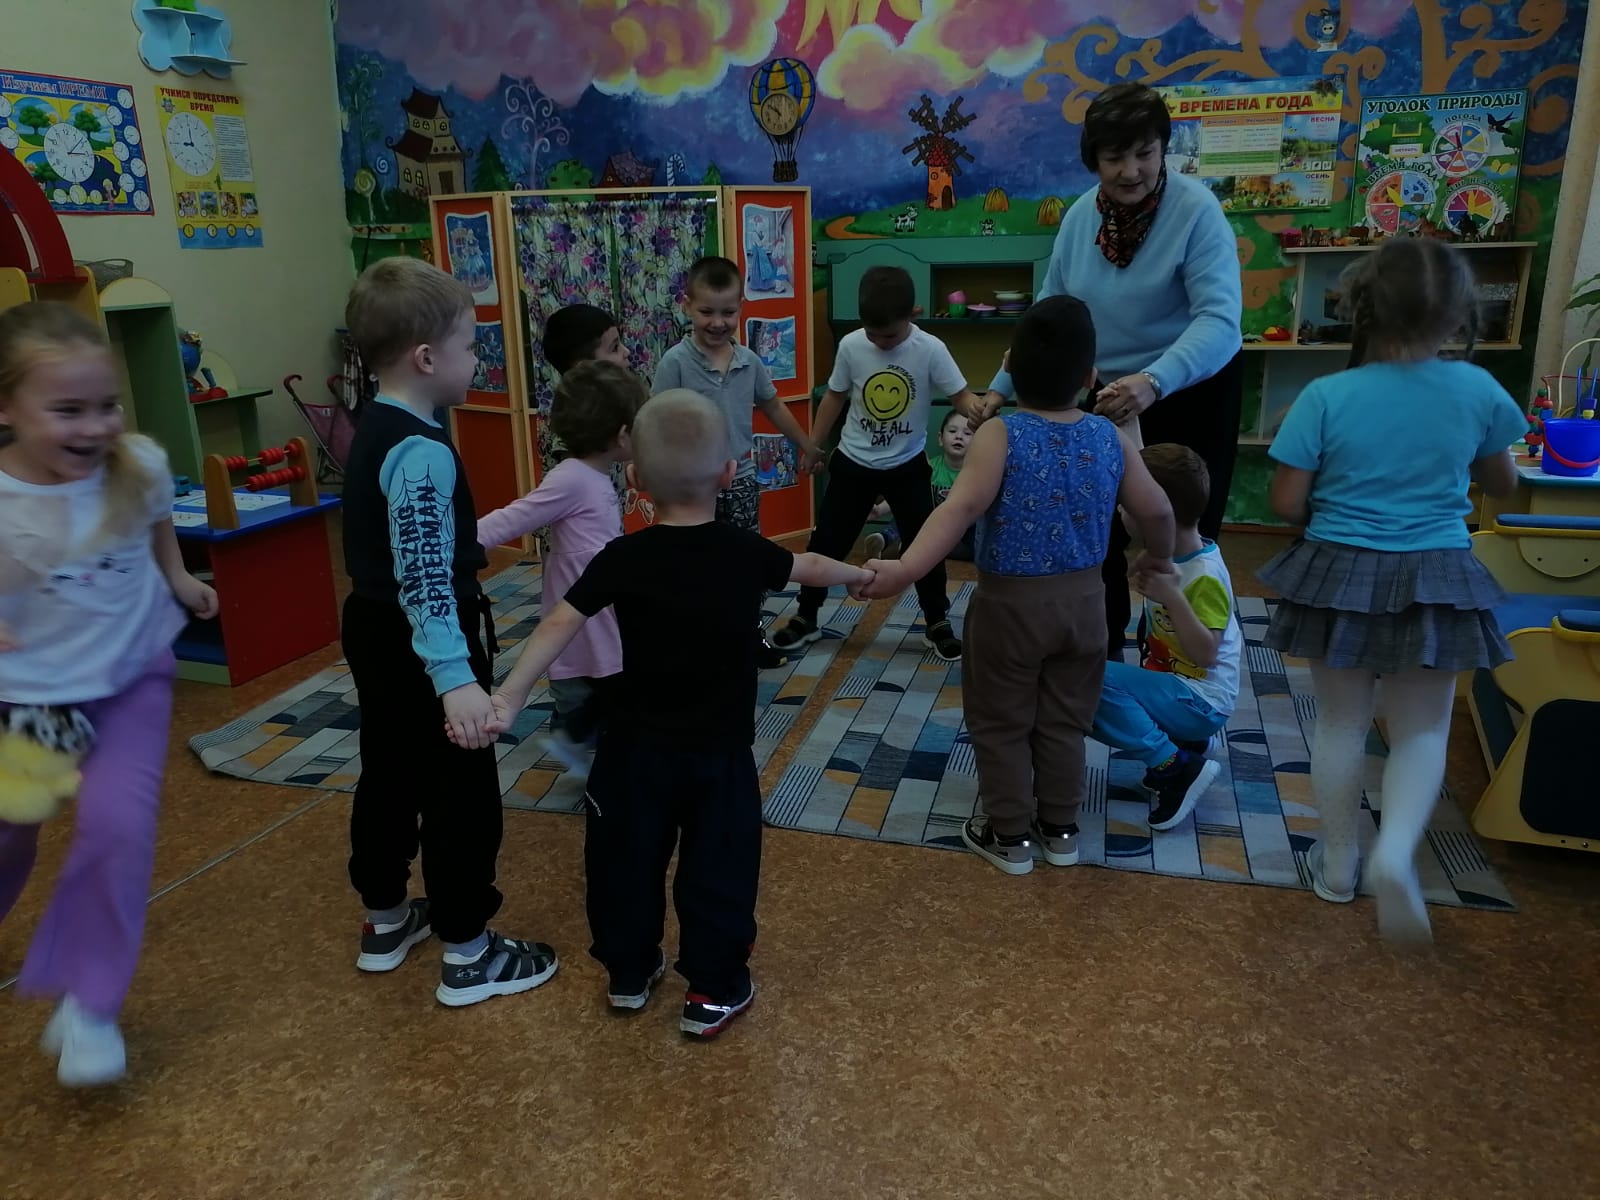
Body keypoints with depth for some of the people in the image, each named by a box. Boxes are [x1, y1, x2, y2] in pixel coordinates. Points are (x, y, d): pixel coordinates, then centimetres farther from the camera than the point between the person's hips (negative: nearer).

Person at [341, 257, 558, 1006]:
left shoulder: (376, 429, 7)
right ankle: (469, 955, 15)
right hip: (420, 647, -10)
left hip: (375, 630, 10)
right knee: (460, 795, 2)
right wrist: (454, 676, -37)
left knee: (389, 776, 21)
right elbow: (426, 577, -32)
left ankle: (386, 921, 39)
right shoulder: (421, 452, -25)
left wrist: (467, 539, 36)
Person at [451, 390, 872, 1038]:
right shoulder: (748, 553, -8)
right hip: (720, 750, 0)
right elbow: (811, 567, 11)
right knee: (718, 867, 12)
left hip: (639, 746, 1)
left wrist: (507, 697, -20)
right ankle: (713, 990, 22)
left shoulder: (622, 558, -12)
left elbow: (559, 626, -19)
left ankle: (629, 972, 35)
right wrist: (862, 573, 30)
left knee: (627, 860, 18)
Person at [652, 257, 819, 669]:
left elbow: (773, 407, 15)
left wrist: (807, 446, 24)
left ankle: (753, 632, 32)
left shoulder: (749, 361, 0)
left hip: (741, 479, 4)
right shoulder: (675, 363, -15)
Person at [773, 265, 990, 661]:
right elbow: (835, 397, 2)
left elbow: (961, 394, -16)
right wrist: (814, 447, 9)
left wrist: (976, 408, -41)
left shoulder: (931, 349, -18)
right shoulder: (850, 345, -12)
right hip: (853, 462, 1)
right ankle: (805, 617, 25)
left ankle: (937, 623, 24)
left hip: (907, 466, -1)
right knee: (827, 541, 8)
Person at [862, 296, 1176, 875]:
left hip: (1010, 601, -4)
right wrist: (1158, 558, 21)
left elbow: (961, 508, -31)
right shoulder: (1110, 438, -5)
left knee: (1001, 724, 13)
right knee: (1064, 722, 19)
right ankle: (1060, 830, 31)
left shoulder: (1000, 435, -18)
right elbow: (1156, 511, 1)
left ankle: (1010, 836, 23)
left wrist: (905, 569, -38)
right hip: (1081, 598, 4)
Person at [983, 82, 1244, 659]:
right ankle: (1102, 655, 34)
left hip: (1191, 396, -5)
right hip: (1106, 398, 5)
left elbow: (1219, 319, -31)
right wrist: (1001, 387, 0)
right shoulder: (1080, 216, -4)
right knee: (1099, 536, 14)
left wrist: (1153, 382, -47)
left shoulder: (1197, 210, -21)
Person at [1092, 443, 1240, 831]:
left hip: (1202, 702, -9)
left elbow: (1205, 656, -29)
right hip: (1173, 685, 9)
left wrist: (1173, 598, -35)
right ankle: (1179, 744, 10)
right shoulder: (1167, 552, 0)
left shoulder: (1205, 576, -24)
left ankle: (1179, 768, -14)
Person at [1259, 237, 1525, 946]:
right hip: (1437, 581, 1)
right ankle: (1395, 851, -9)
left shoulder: (1326, 396, -13)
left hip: (1340, 575, -1)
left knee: (1341, 722, 13)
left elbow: (1286, 503, -11)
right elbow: (1502, 485, 10)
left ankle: (1338, 862, 25)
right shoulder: (1477, 390, -6)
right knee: (1422, 730, 13)